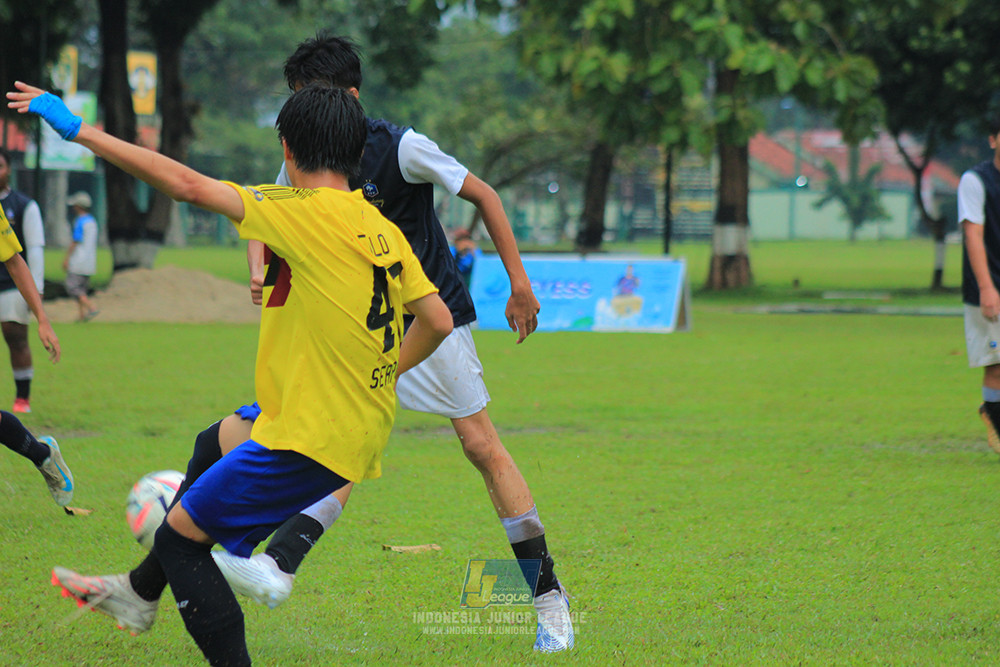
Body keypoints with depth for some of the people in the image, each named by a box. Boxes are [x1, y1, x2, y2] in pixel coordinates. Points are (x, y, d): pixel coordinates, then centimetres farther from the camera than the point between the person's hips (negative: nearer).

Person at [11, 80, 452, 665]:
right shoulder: (382, 228, 4)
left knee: (181, 535, 1)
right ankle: (142, 591, 46)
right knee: (214, 449, 31)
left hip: (314, 437, -9)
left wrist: (78, 129, -18)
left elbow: (187, 185, -23)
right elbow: (437, 321, 6)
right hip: (364, 426, 9)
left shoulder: (304, 212, -18)